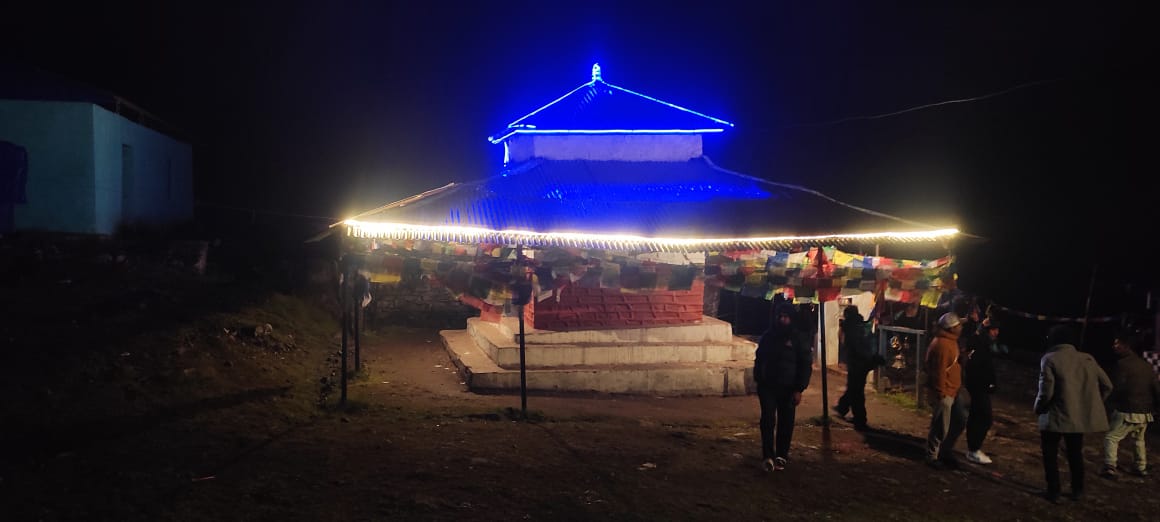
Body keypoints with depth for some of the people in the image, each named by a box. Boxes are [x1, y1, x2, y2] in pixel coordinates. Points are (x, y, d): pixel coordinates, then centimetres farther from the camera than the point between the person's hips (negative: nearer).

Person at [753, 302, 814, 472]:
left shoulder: (797, 338, -3)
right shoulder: (767, 336, 6)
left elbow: (806, 364, -3)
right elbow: (759, 359, 15)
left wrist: (799, 389, -8)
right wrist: (758, 380, 8)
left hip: (788, 388, -1)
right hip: (767, 386, 1)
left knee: (786, 423, 4)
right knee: (768, 420, -9)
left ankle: (781, 455, 16)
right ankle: (768, 456, -9)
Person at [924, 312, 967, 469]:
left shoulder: (950, 341, 11)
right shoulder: (942, 345, -23)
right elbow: (939, 371, -24)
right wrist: (941, 393, -23)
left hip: (953, 392, 10)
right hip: (944, 394, -10)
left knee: (958, 423, 16)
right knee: (940, 428, 0)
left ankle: (945, 452, 29)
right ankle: (932, 457, 14)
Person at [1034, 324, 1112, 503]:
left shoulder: (1050, 359, -11)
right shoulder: (1087, 359, 5)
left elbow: (1046, 392, -17)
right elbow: (1107, 386, 6)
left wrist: (1038, 409, 1)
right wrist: (1091, 404, 18)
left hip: (1056, 417, -5)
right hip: (1080, 416, 5)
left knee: (1050, 453, 12)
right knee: (1075, 453, 22)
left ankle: (1053, 491, 11)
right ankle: (1077, 490, 26)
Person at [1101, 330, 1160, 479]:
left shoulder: (1123, 364, -14)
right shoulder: (1146, 365, 9)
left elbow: (1115, 388, -14)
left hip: (1127, 412, -7)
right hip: (1145, 413, 7)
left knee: (1111, 437, -1)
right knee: (1138, 439, 26)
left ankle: (1110, 467, -12)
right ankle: (1141, 467, 28)